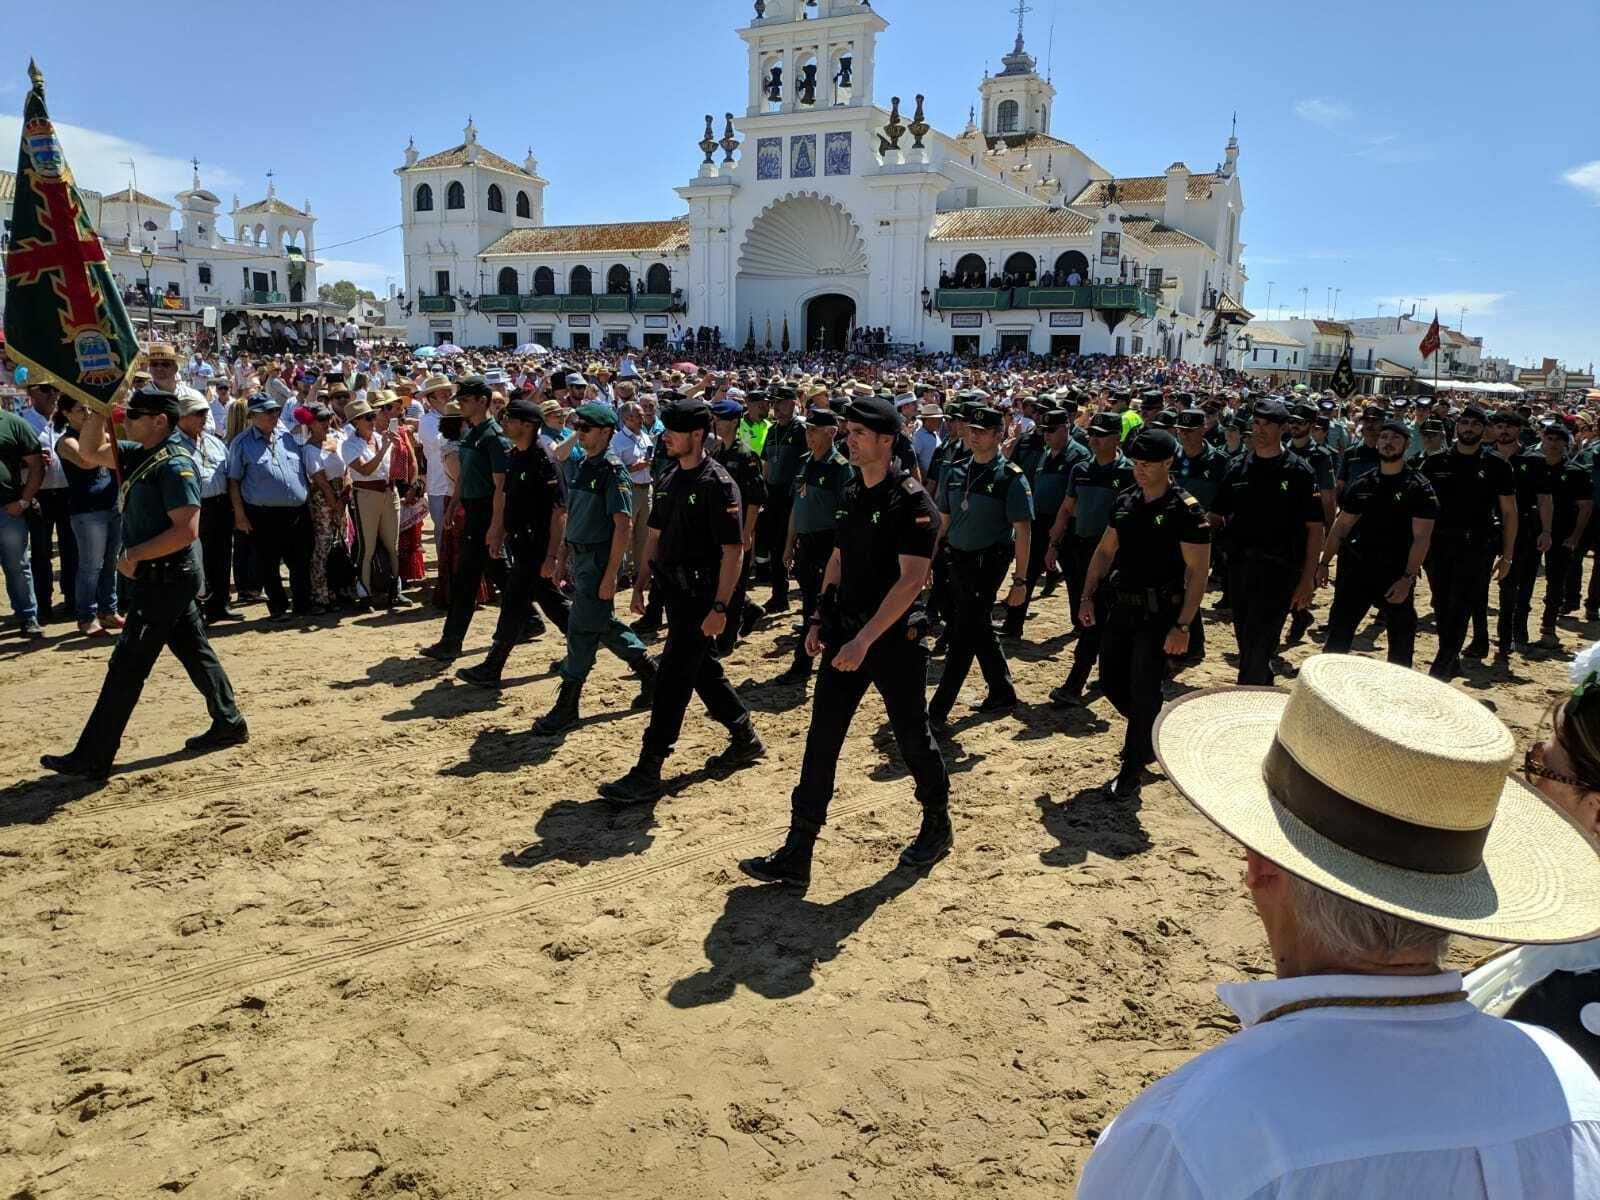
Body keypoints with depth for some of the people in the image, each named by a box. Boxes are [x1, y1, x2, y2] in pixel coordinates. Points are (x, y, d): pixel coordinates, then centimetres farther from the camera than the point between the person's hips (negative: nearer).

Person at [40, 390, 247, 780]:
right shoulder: (140, 455, 9)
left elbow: (187, 530, -26)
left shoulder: (175, 465, -20)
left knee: (127, 667, -4)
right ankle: (229, 724, 26)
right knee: (194, 650, 16)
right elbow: (89, 452, 19)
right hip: (159, 577, 10)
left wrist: (133, 555, -19)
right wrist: (99, 409, 6)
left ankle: (92, 758, 2)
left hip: (165, 579, -10)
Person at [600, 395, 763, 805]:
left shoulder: (717, 484, -15)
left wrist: (719, 607, -22)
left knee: (672, 678, -7)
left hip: (699, 593, -9)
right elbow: (656, 535, 18)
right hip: (673, 588, 9)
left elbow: (733, 551, -18)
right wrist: (640, 583, 15)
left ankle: (647, 774, -2)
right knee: (702, 667, 18)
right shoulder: (669, 478, 10)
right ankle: (746, 737, 35)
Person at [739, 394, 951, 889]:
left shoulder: (912, 501, -15)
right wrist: (822, 618, 9)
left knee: (912, 737, 9)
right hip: (846, 633, 7)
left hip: (894, 637, -7)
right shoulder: (852, 493, 9)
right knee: (822, 740, 4)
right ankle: (796, 855, 8)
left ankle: (937, 827, 35)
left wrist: (864, 640, -26)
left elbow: (911, 579, -22)